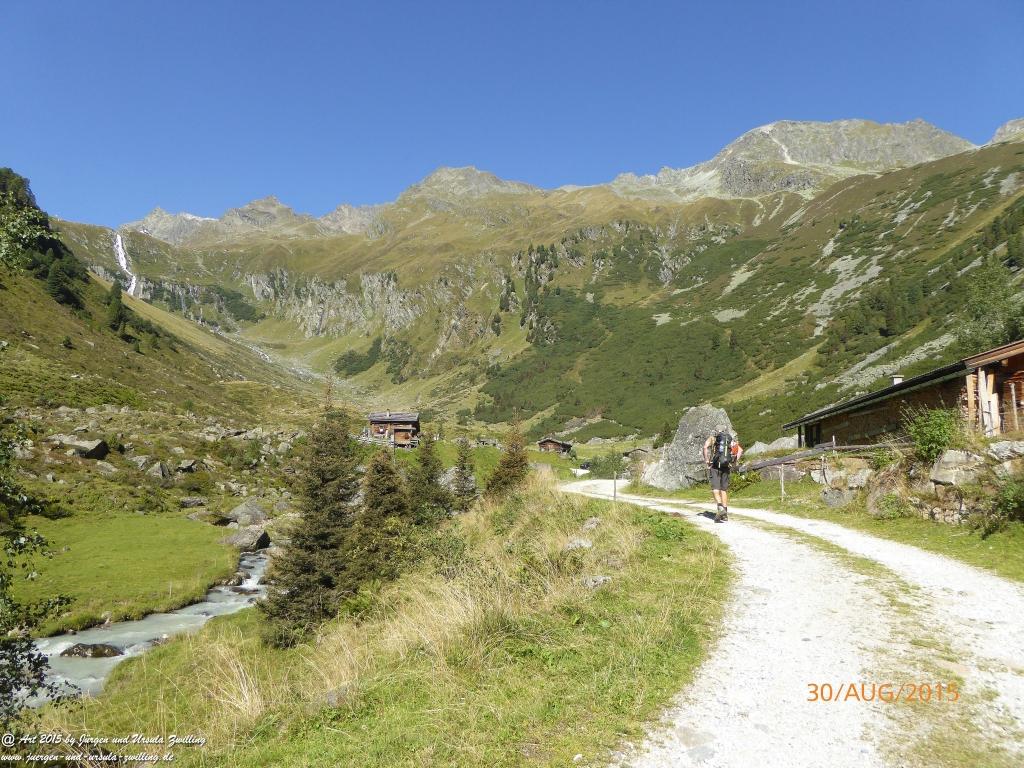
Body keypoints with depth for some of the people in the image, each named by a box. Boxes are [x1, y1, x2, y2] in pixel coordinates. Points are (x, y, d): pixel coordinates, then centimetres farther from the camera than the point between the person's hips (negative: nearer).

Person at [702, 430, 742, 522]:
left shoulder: (712, 438, 13)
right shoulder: (731, 440, 21)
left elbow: (706, 446, -9)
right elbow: (740, 450, 4)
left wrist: (706, 460, -5)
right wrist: (734, 462, 5)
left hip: (715, 465, -3)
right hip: (726, 466, 3)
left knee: (715, 488, -5)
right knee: (724, 489, 11)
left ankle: (720, 507, -27)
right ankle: (725, 513, 9)